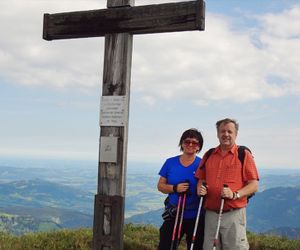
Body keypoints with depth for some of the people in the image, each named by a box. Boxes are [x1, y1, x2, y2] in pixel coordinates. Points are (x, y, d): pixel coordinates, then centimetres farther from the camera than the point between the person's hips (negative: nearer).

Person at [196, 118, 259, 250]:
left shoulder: (244, 155, 1)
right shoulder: (209, 155, 14)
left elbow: (254, 185, -3)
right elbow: (201, 179, 21)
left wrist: (235, 194, -18)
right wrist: (200, 188, -2)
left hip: (234, 214, -4)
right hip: (210, 213, 4)